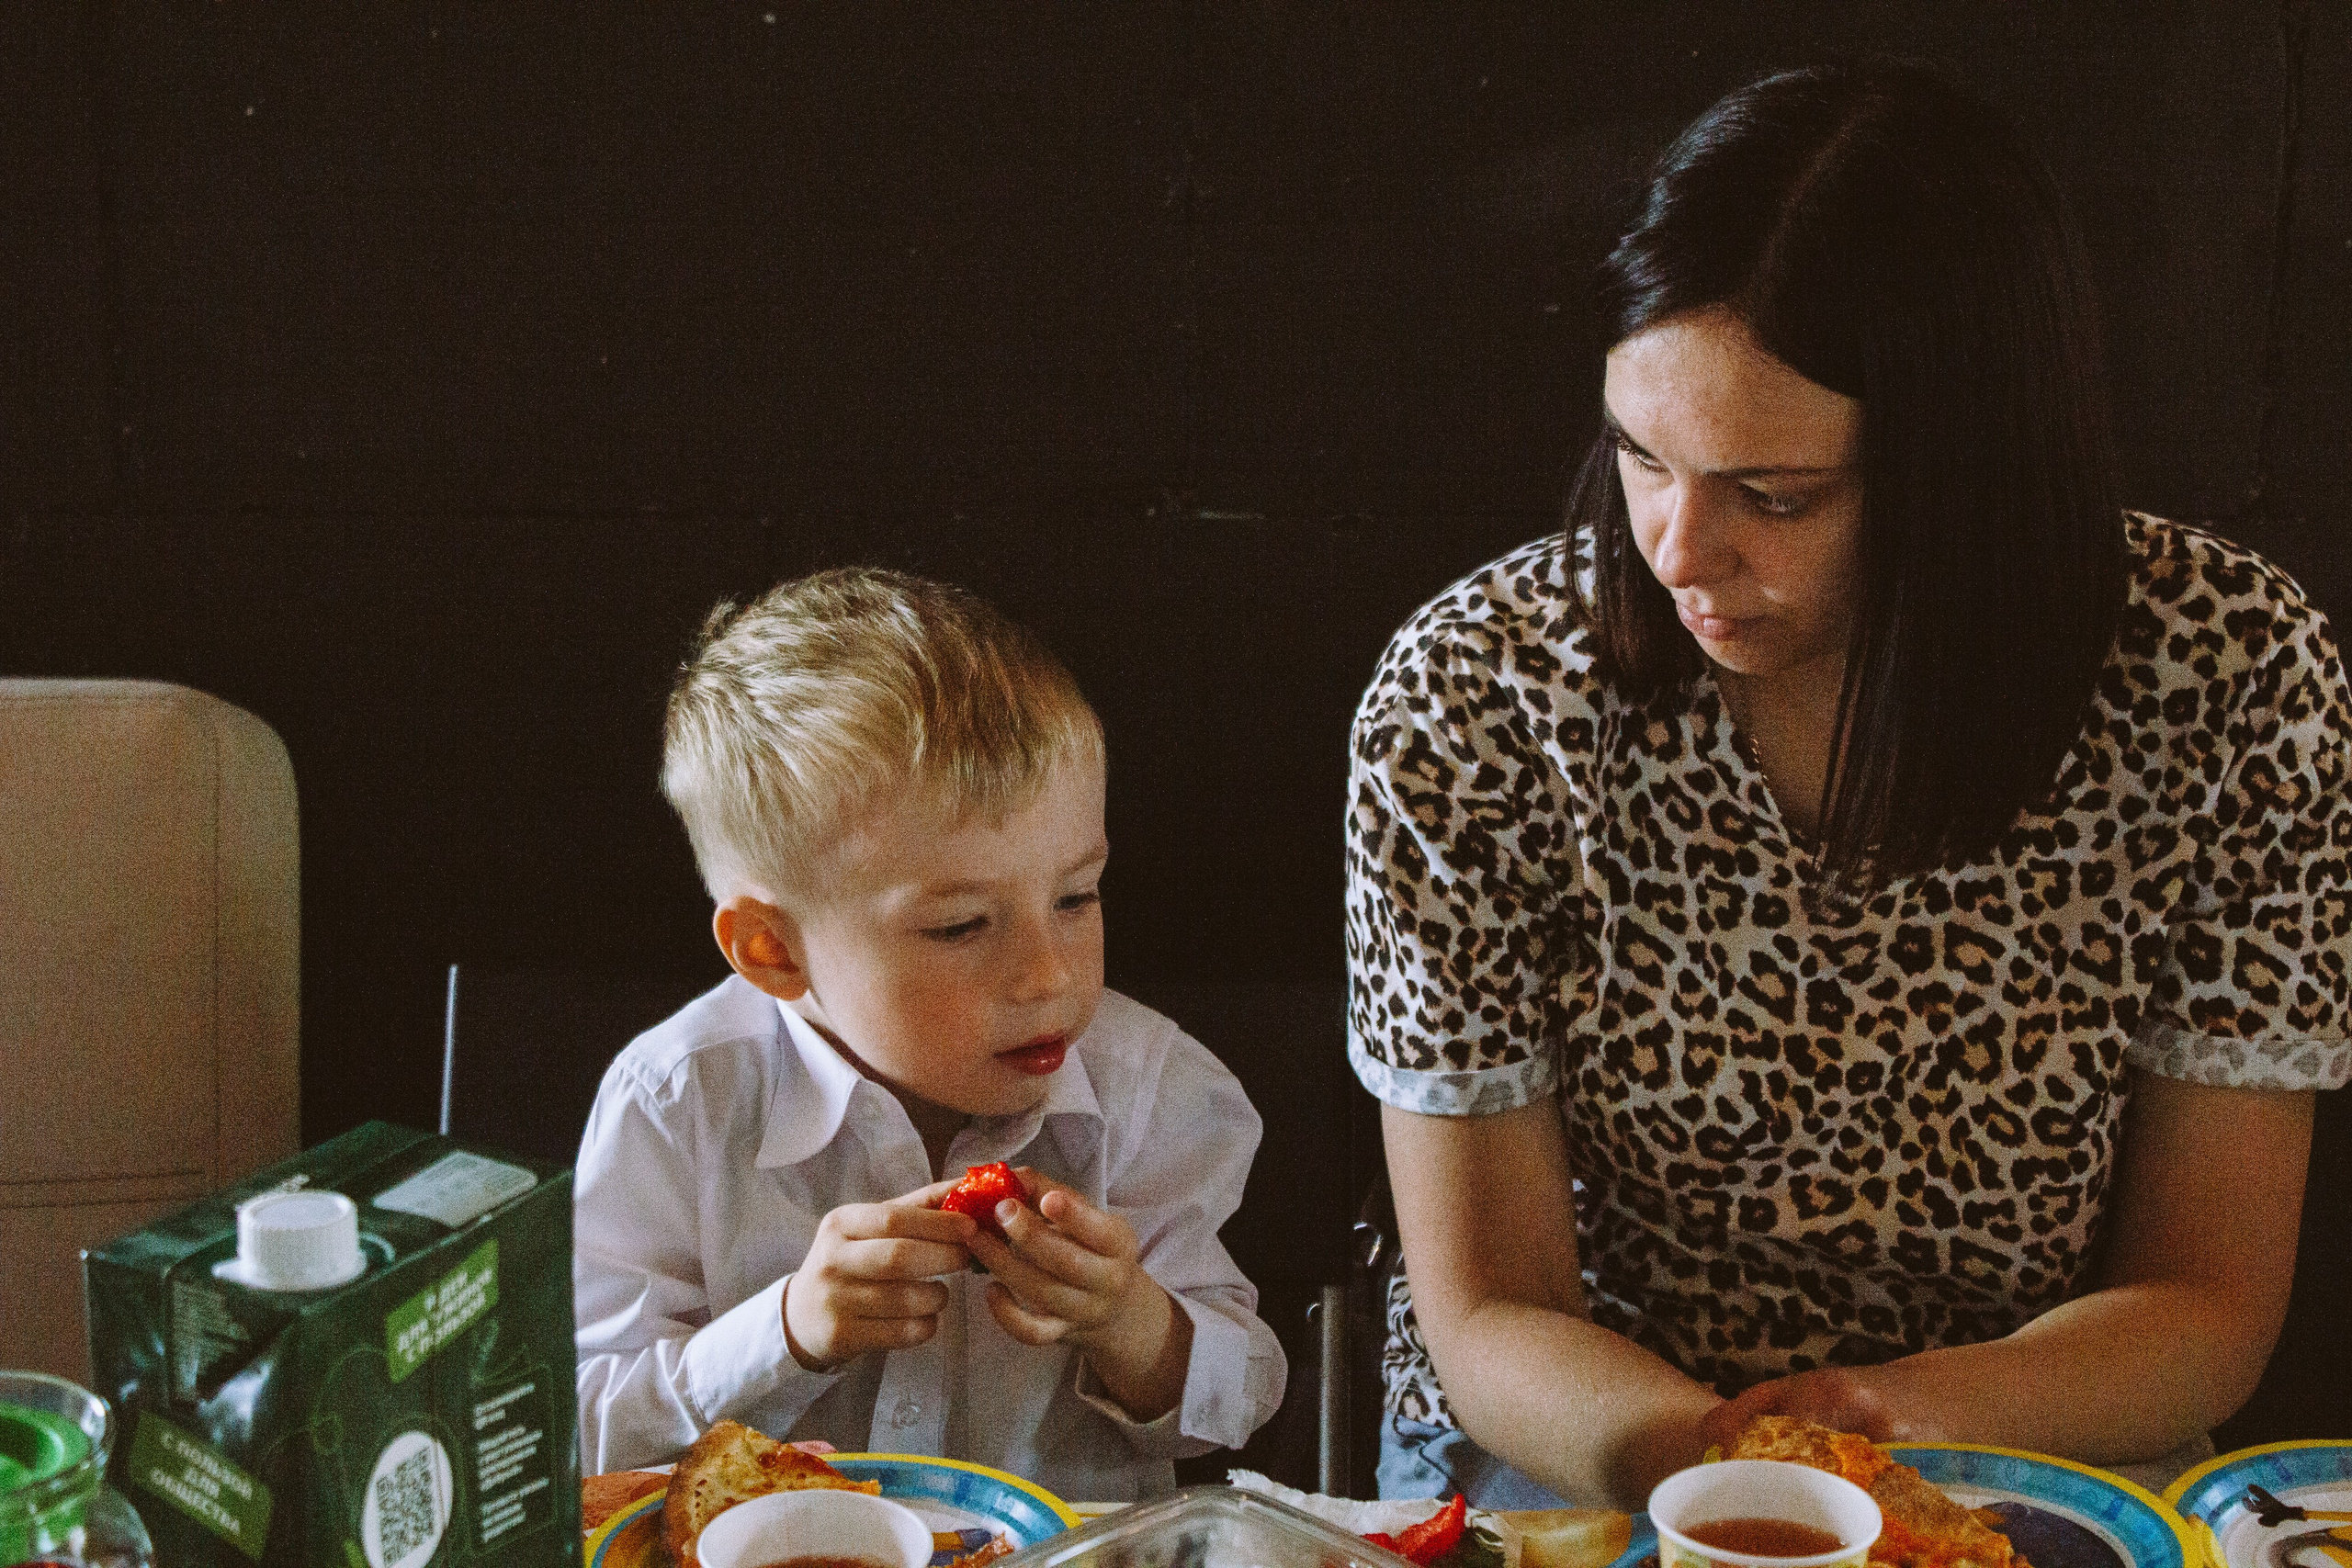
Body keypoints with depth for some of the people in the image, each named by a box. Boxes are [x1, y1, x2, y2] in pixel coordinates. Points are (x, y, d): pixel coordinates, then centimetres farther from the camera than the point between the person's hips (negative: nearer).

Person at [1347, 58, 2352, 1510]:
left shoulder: (2236, 677, -12)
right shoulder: (1470, 696, -15)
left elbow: (2210, 1304, -6)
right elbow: (1488, 1310, -9)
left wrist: (1919, 1412, -26)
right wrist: (1705, 1461, -30)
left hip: (2036, 1456, 2)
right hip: (1576, 1450, -1)